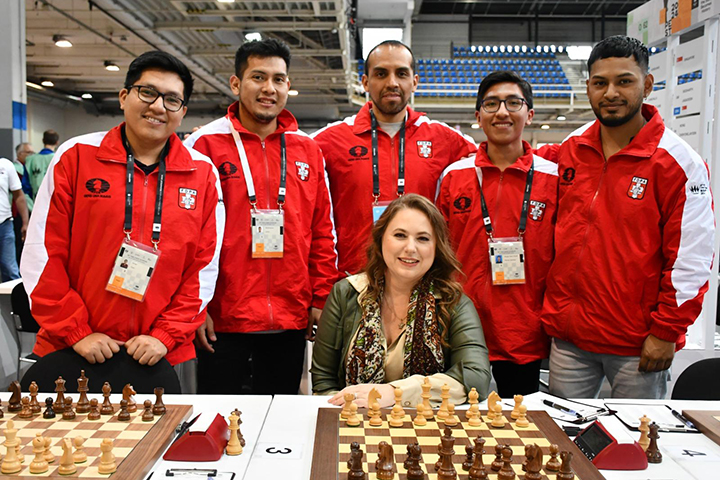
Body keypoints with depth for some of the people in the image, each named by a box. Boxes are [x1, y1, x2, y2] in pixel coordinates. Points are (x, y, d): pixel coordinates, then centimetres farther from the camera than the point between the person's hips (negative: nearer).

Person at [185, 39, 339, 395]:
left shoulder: (307, 149, 9)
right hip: (222, 324, -3)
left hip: (290, 324, 4)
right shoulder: (205, 144, -2)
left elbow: (322, 232, 11)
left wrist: (320, 300, 6)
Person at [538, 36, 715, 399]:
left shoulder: (678, 162, -7)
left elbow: (691, 259, -8)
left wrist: (665, 331, -10)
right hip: (568, 335, 4)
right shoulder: (570, 150, 6)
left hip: (639, 344, -3)